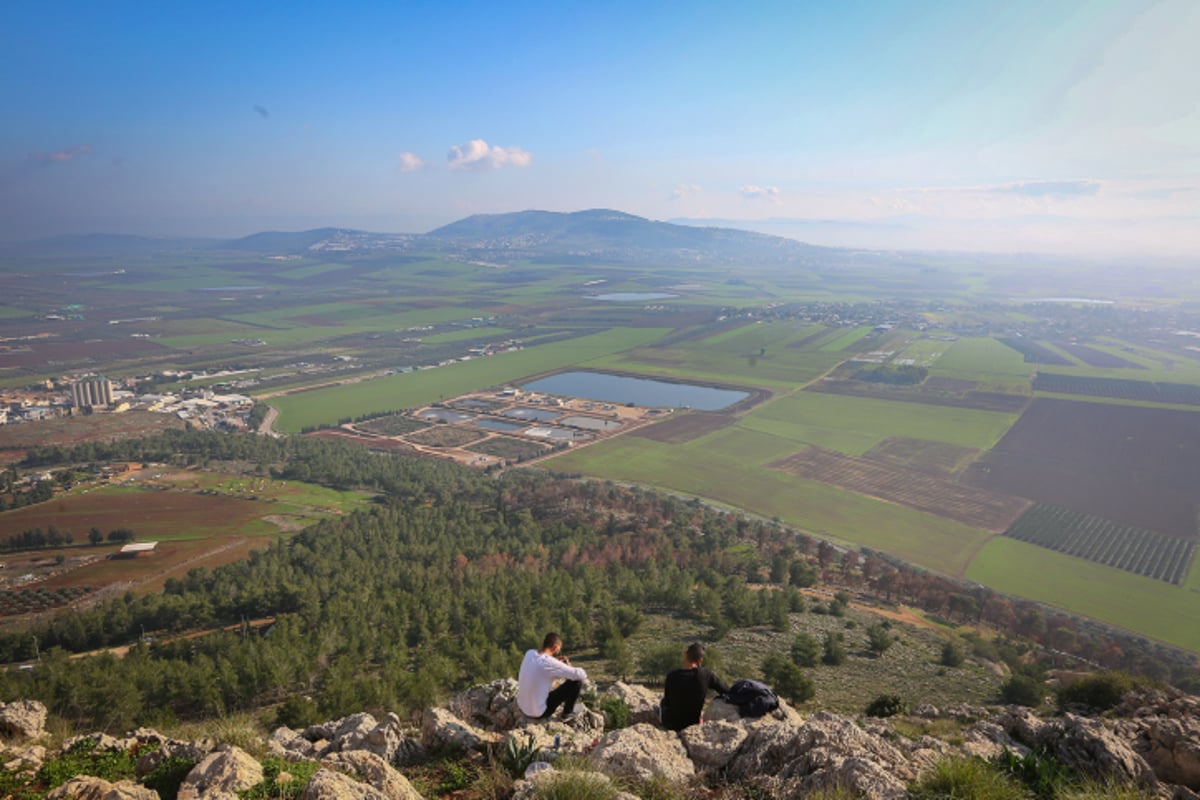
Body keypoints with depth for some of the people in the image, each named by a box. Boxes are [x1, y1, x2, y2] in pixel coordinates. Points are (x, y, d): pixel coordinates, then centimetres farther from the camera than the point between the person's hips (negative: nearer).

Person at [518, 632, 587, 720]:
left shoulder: (529, 653, -5)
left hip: (522, 708, 7)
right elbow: (582, 675, -21)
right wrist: (569, 667, 0)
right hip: (539, 713, -7)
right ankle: (567, 712, 16)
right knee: (576, 681, -7)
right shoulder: (550, 663, -25)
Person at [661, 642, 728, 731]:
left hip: (670, 725, -1)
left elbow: (667, 702, -10)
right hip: (692, 723, 1)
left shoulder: (672, 676, -22)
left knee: (663, 701, 30)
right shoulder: (705, 674, -18)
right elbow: (726, 691, -8)